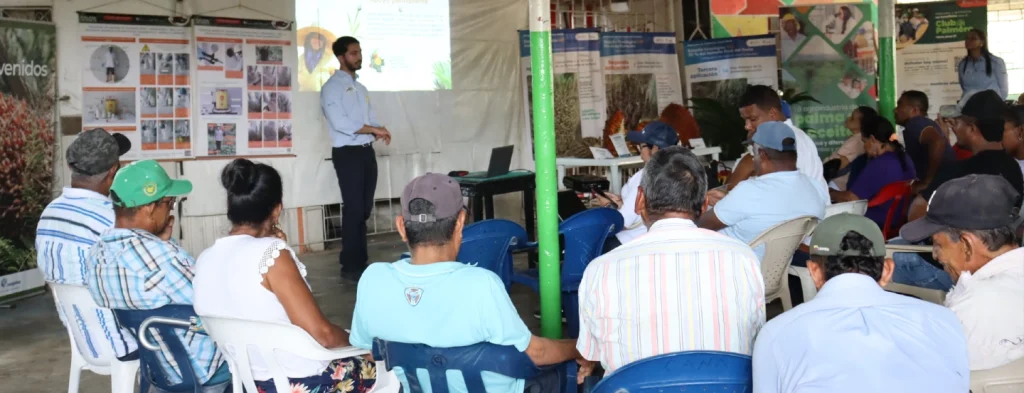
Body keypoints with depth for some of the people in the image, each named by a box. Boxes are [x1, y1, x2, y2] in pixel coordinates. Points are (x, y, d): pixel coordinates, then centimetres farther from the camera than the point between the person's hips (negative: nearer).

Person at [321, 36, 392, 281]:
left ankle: (360, 260, 18)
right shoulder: (332, 87, -6)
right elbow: (339, 122, -18)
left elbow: (370, 118, 15)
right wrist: (373, 129, -15)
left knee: (365, 208, 10)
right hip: (347, 153, -8)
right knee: (354, 208, -7)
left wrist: (380, 131, -8)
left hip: (367, 151, 8)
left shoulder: (361, 88, 20)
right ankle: (351, 265, 1)